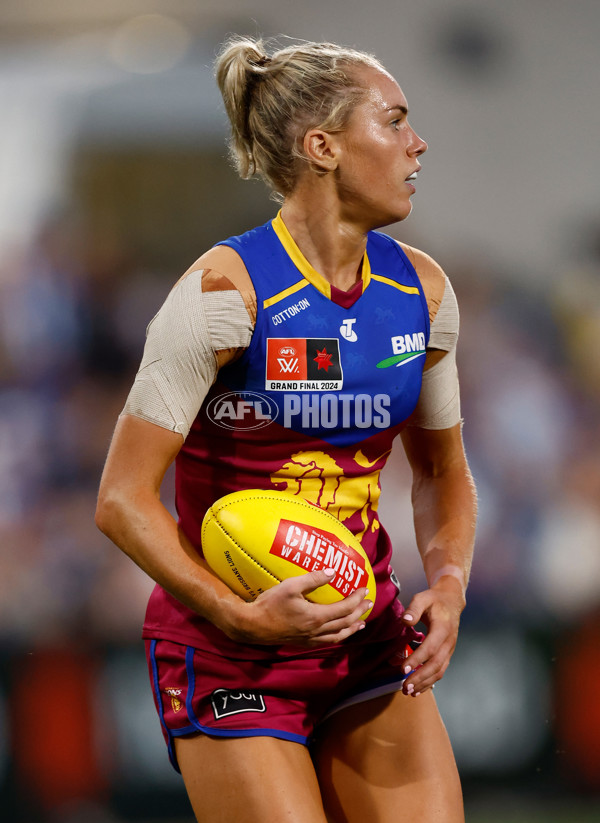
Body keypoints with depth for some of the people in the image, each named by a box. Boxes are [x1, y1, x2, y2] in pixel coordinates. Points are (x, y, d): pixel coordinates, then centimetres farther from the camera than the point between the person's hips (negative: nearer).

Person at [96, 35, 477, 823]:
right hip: (230, 659, -6)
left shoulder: (421, 290, 4)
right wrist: (244, 616, -25)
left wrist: (448, 582, -2)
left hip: (368, 639, 6)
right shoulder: (225, 289, -16)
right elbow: (123, 498, -15)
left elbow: (442, 471, 17)